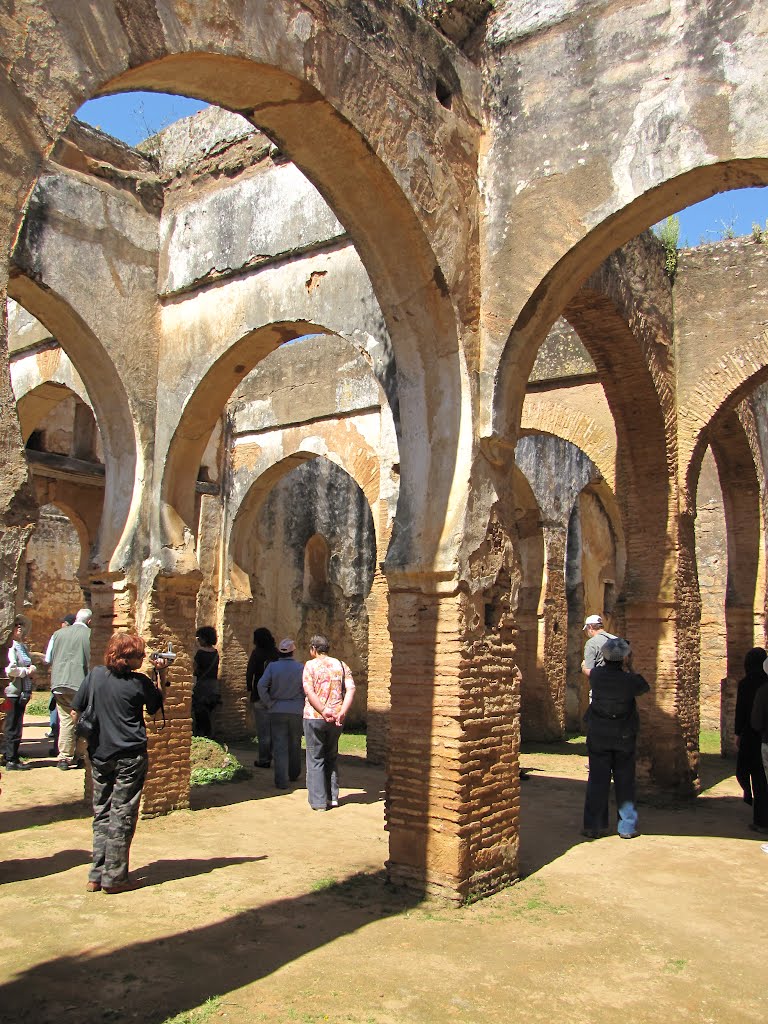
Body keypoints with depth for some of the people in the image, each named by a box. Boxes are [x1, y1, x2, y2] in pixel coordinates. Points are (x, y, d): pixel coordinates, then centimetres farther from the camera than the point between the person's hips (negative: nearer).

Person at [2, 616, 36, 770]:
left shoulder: (24, 647, 15)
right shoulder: (11, 647, -11)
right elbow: (9, 670, -23)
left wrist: (32, 672, 10)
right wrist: (27, 671, -11)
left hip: (23, 692, 8)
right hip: (14, 692, -8)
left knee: (14, 726, 13)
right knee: (13, 727, -3)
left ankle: (8, 757, 21)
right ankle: (11, 760, 3)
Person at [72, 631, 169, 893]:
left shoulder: (95, 675, -1)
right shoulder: (139, 682, -10)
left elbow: (75, 712, 3)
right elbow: (156, 706, 8)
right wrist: (161, 677, 6)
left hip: (99, 755, 4)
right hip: (130, 757, -4)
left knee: (101, 815, 14)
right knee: (122, 817, 4)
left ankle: (96, 876, 17)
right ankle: (114, 878, 9)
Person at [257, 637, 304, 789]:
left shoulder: (272, 666, -6)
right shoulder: (301, 667, -6)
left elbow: (261, 685, -15)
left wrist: (268, 703, -5)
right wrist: (303, 704, 3)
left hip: (277, 710, -1)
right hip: (296, 710, 1)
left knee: (279, 745, 1)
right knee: (295, 744, 18)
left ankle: (281, 780, -5)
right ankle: (294, 775, 31)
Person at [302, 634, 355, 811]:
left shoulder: (311, 665, -3)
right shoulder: (341, 665, 8)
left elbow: (309, 691, -16)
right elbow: (351, 689, -4)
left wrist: (323, 711, -18)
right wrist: (342, 712, -11)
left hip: (314, 717, -4)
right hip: (336, 719, 4)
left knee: (315, 760, 5)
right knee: (331, 758, 20)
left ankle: (319, 801, 5)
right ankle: (333, 797, 19)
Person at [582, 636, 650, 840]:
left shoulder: (596, 675, -11)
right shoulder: (630, 680, -15)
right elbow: (645, 687, 6)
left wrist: (609, 663, 25)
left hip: (598, 737, 1)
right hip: (624, 738, -1)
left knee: (597, 781, 7)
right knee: (625, 782, 11)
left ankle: (593, 826, 11)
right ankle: (627, 827, 17)